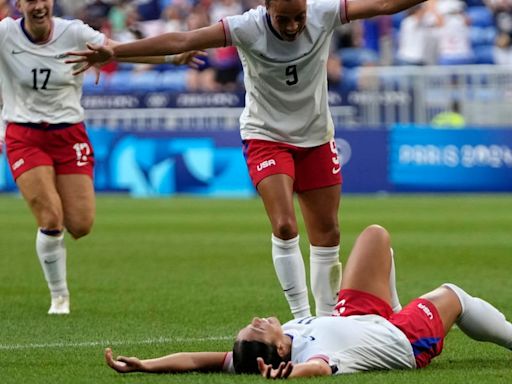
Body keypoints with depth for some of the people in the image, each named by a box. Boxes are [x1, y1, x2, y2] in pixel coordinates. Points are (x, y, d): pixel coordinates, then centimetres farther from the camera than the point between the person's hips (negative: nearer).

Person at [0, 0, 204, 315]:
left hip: (69, 135, 2)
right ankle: (59, 297, 6)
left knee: (80, 226, -6)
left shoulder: (73, 33, -7)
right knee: (51, 220, -14)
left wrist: (171, 58, -20)